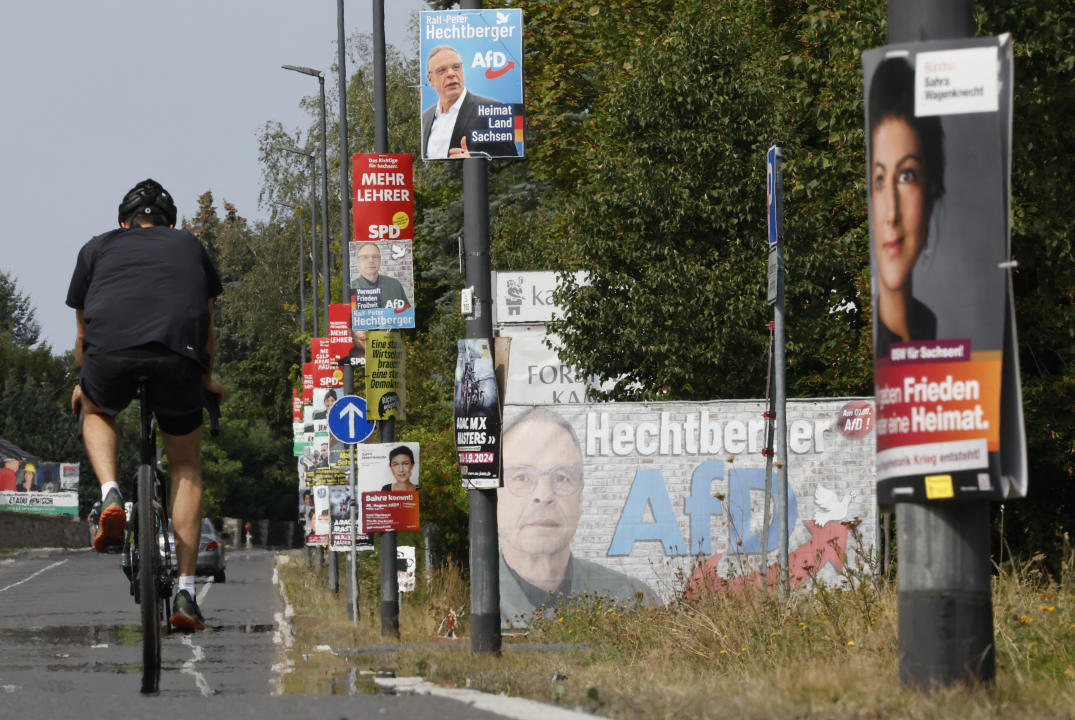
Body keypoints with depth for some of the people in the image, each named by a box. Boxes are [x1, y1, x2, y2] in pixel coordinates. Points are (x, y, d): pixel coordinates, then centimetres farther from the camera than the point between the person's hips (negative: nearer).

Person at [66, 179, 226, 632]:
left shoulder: (98, 248, 31)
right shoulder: (190, 246, 33)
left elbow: (83, 332, 39)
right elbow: (207, 327, 43)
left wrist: (81, 383, 57)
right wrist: (207, 377, 61)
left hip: (111, 349, 0)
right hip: (179, 355, 0)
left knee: (96, 412, 35)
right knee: (186, 468, 19)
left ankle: (111, 497, 8)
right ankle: (185, 592, 11)